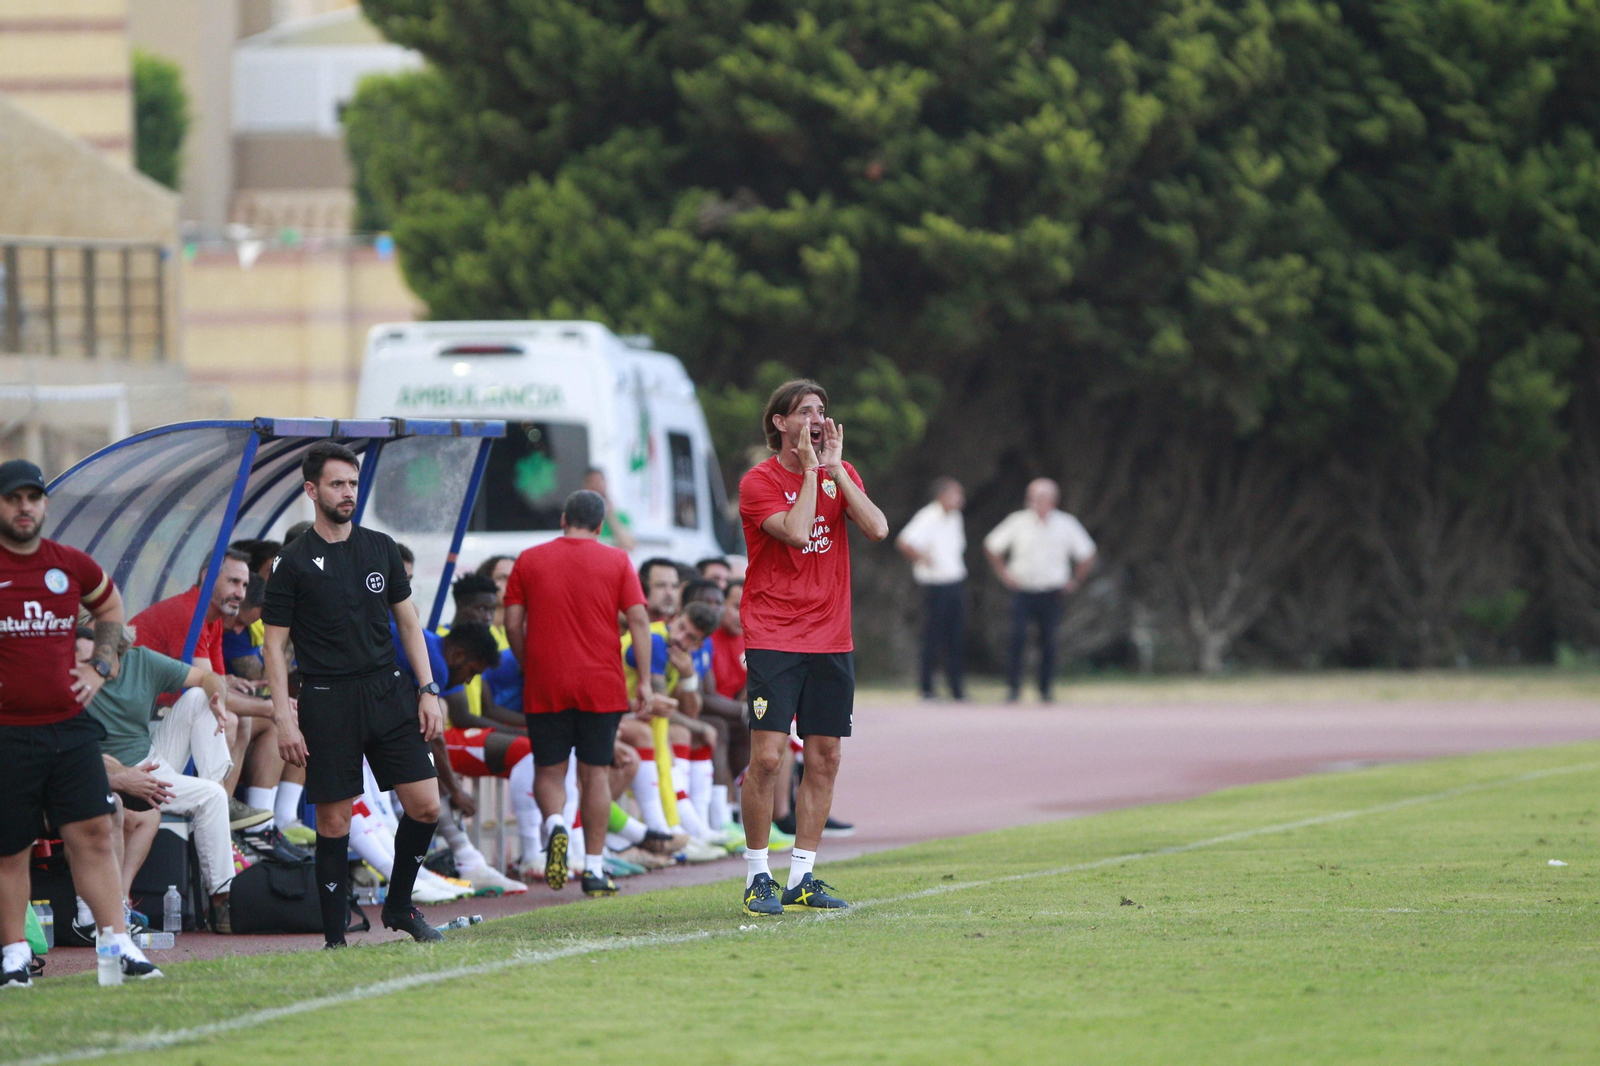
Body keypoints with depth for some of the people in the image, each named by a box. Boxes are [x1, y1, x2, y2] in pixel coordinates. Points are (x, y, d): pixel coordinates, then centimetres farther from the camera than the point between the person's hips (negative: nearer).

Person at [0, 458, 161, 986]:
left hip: (70, 725, 3)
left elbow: (110, 605, 28)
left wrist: (100, 666, 15)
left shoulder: (72, 565, 8)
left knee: (93, 832, -3)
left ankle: (118, 942, -2)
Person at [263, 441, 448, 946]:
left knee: (426, 806, -3)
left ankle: (399, 905, 18)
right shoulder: (295, 562, -2)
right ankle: (334, 936, 5)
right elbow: (274, 644, -1)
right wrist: (284, 717, -9)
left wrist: (428, 690, 7)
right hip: (326, 701, -4)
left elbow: (407, 620, 15)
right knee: (333, 819, -3)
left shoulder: (381, 548, 10)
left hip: (387, 693, 4)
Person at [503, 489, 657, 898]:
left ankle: (555, 825, -21)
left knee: (549, 770, 10)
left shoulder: (529, 561, 4)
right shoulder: (616, 561, 2)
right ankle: (594, 868, 5)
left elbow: (512, 623, 3)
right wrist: (644, 682, -1)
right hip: (601, 687, 0)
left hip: (544, 685, 0)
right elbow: (639, 620, -4)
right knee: (596, 773, 7)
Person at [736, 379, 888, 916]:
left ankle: (802, 877, 10)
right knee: (766, 757, -11)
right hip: (773, 641, -5)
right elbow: (797, 532, -20)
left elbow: (877, 529, -5)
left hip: (831, 642, 5)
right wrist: (811, 470, -12)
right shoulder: (758, 482, -4)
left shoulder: (840, 474, 11)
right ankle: (757, 878, -2)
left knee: (824, 758, 4)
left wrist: (835, 468, -6)